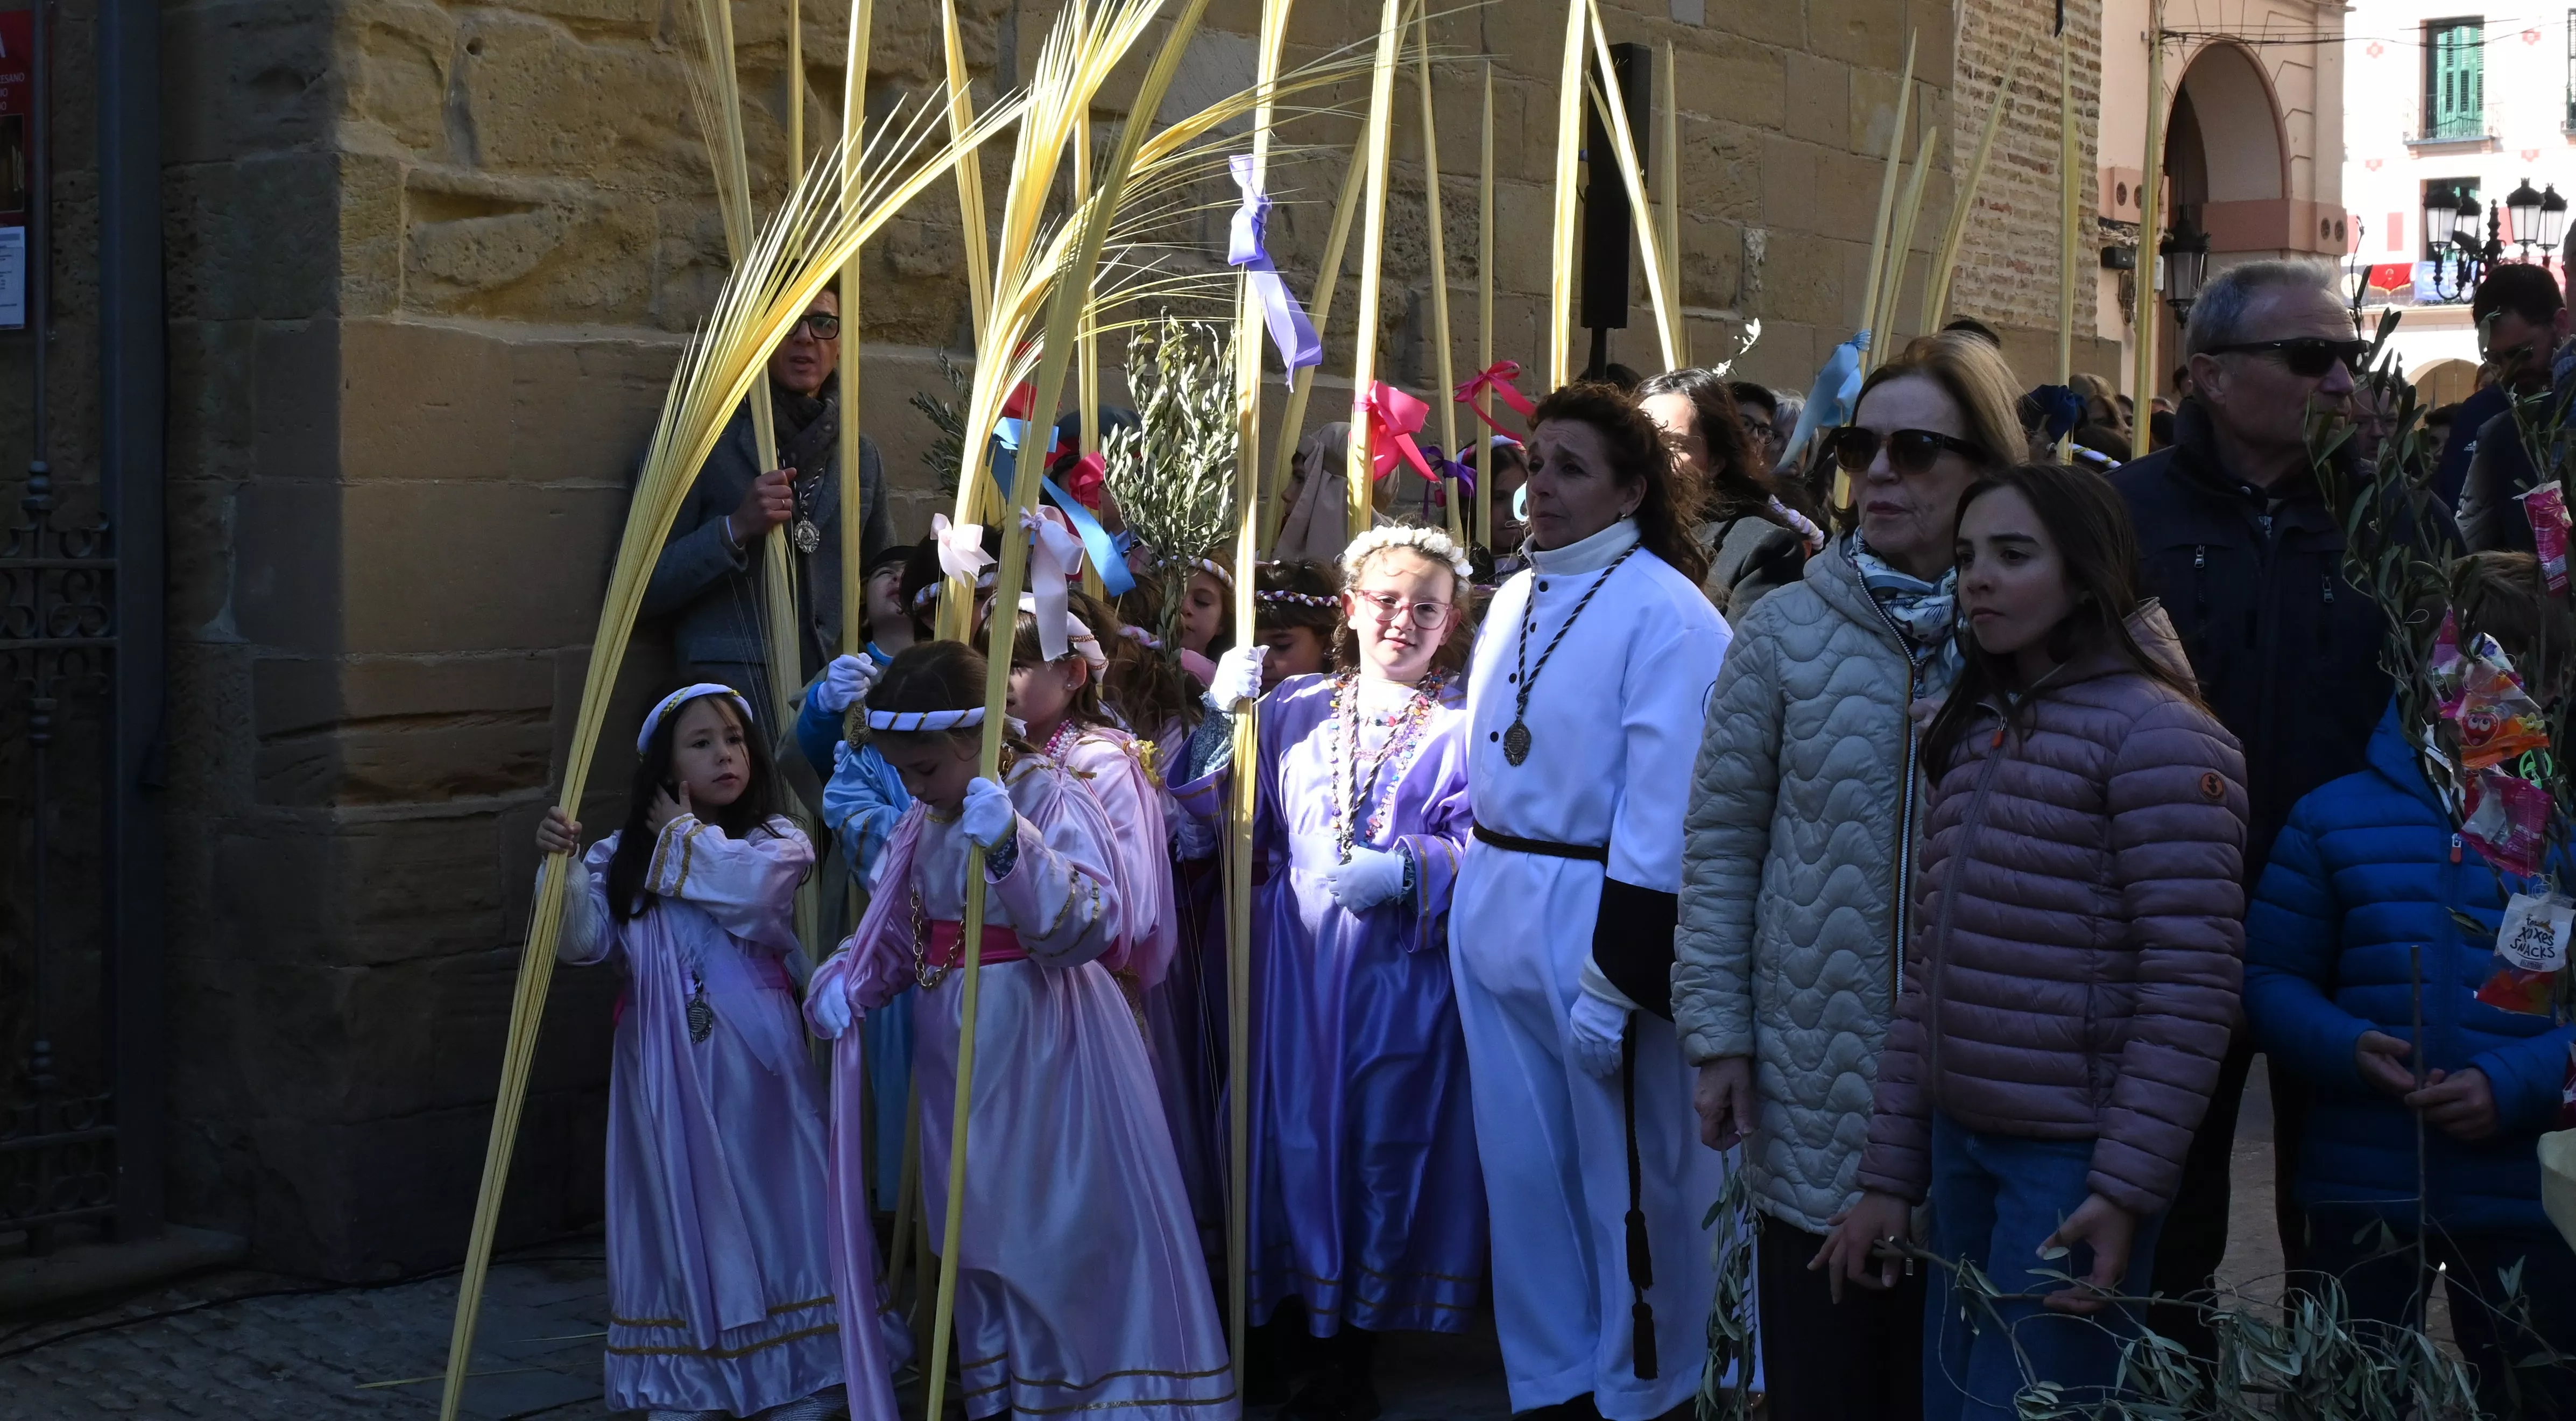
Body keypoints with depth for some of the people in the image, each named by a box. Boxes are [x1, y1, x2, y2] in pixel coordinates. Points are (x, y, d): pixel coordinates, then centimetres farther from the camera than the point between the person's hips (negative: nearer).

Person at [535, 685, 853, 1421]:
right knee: (676, 1219, 8)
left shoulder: (775, 839, 0)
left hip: (752, 1058, -2)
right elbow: (583, 942, 1)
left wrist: (682, 837, -6)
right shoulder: (625, 856, 9)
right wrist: (562, 866, -14)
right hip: (664, 1067, 3)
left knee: (768, 1204, 1)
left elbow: (753, 889, -21)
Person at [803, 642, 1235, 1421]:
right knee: (982, 1233, 14)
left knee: (1068, 1229, -1)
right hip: (957, 1057, 7)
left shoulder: (1050, 799, -14)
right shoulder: (923, 822, 8)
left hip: (1045, 1055, -7)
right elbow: (889, 934, 15)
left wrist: (1011, 844, -40)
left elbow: (1088, 925, -27)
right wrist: (841, 982, -4)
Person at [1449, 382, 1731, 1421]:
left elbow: (1662, 807, -17)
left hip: (1598, 914, -7)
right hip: (1492, 907, 8)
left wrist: (1614, 977, -19)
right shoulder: (1512, 604, 11)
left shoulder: (1665, 615, -14)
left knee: (1625, 1172, 4)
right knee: (1522, 1163, 15)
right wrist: (1484, 885, 13)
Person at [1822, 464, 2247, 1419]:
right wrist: (1890, 1175, 11)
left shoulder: (2154, 736, -10)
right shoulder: (1970, 736, 12)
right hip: (1961, 1143, 7)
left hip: (2073, 1159, -7)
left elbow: (2191, 987, -15)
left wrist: (2127, 1188, -18)